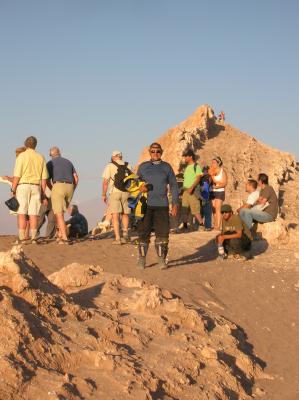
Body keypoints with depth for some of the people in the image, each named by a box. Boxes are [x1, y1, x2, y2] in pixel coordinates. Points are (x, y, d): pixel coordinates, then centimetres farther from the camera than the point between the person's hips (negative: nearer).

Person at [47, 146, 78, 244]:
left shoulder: (50, 163, 9)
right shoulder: (68, 162, 22)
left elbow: (48, 181, 6)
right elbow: (76, 178, 16)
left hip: (58, 186, -5)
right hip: (69, 187, 5)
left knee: (59, 214, -5)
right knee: (60, 212, 21)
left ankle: (65, 238, -15)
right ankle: (60, 235, 18)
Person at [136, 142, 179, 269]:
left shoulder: (167, 167, 9)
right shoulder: (143, 166, 9)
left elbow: (173, 186, 11)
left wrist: (175, 204, 4)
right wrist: (140, 187, -7)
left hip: (162, 205, 0)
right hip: (146, 205, 0)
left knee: (162, 233, -3)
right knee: (143, 233, 0)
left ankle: (162, 259, 6)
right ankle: (142, 259, 11)